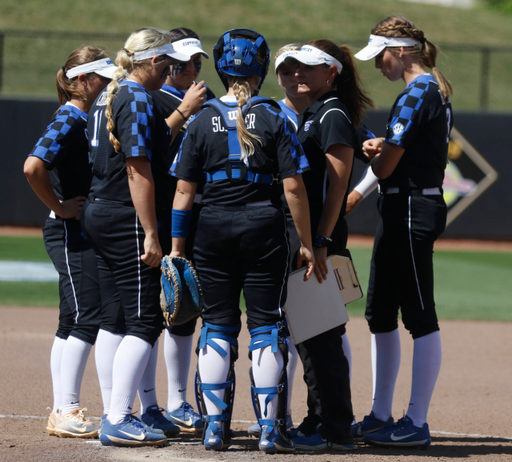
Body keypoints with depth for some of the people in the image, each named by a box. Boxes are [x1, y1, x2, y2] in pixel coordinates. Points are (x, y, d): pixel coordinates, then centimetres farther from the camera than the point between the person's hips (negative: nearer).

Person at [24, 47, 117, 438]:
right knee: (86, 318, -12)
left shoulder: (89, 120, 14)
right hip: (71, 234, -10)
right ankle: (66, 412, -11)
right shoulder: (69, 122, -15)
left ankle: (62, 413, 14)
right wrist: (58, 208, -18)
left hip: (87, 235, 10)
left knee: (73, 323, 10)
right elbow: (33, 167, -28)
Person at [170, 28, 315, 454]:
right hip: (264, 227, -2)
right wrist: (306, 243, -1)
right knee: (266, 326, 3)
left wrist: (177, 244, 5)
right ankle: (270, 427, 1)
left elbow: (184, 188, 0)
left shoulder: (203, 120, 3)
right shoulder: (275, 118, -2)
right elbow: (294, 186, -7)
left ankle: (215, 425, 7)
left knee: (218, 326, 8)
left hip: (214, 228, 2)